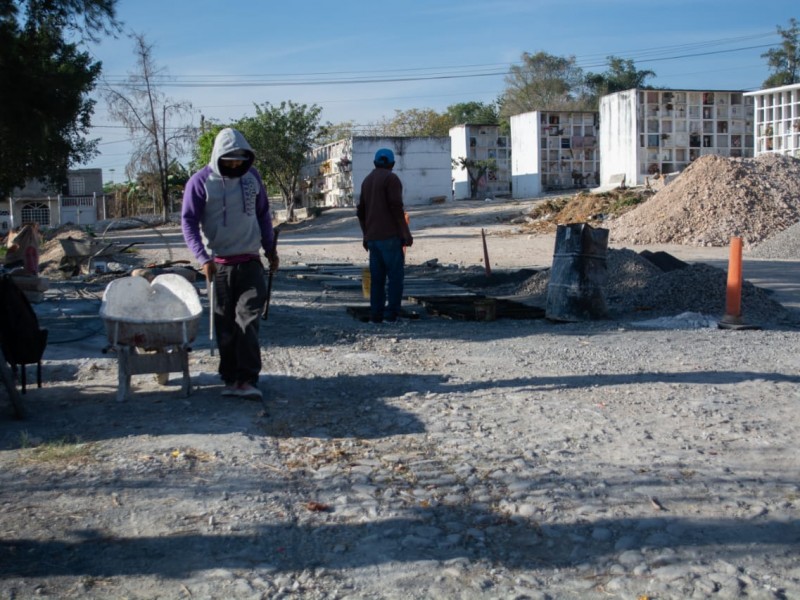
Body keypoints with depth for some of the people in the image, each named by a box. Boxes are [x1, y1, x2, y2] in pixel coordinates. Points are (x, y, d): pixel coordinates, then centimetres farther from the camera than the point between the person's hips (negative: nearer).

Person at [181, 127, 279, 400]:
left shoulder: (252, 176, 5)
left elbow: (263, 214, 16)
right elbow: (188, 221, -7)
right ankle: (230, 377, 15)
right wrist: (203, 258, -17)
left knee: (248, 318, -8)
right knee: (225, 324, 5)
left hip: (250, 262, 2)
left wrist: (270, 248, 16)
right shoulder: (201, 181, -6)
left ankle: (247, 379, -7)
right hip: (219, 264, -2)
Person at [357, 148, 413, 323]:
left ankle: (376, 314, 6)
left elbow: (361, 211, 19)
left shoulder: (367, 181, 17)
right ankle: (392, 313, -11)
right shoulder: (391, 178, -6)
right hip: (390, 235, -7)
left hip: (373, 237, 7)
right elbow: (396, 208, -14)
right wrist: (406, 234, -11)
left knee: (377, 277, 8)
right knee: (395, 275, -5)